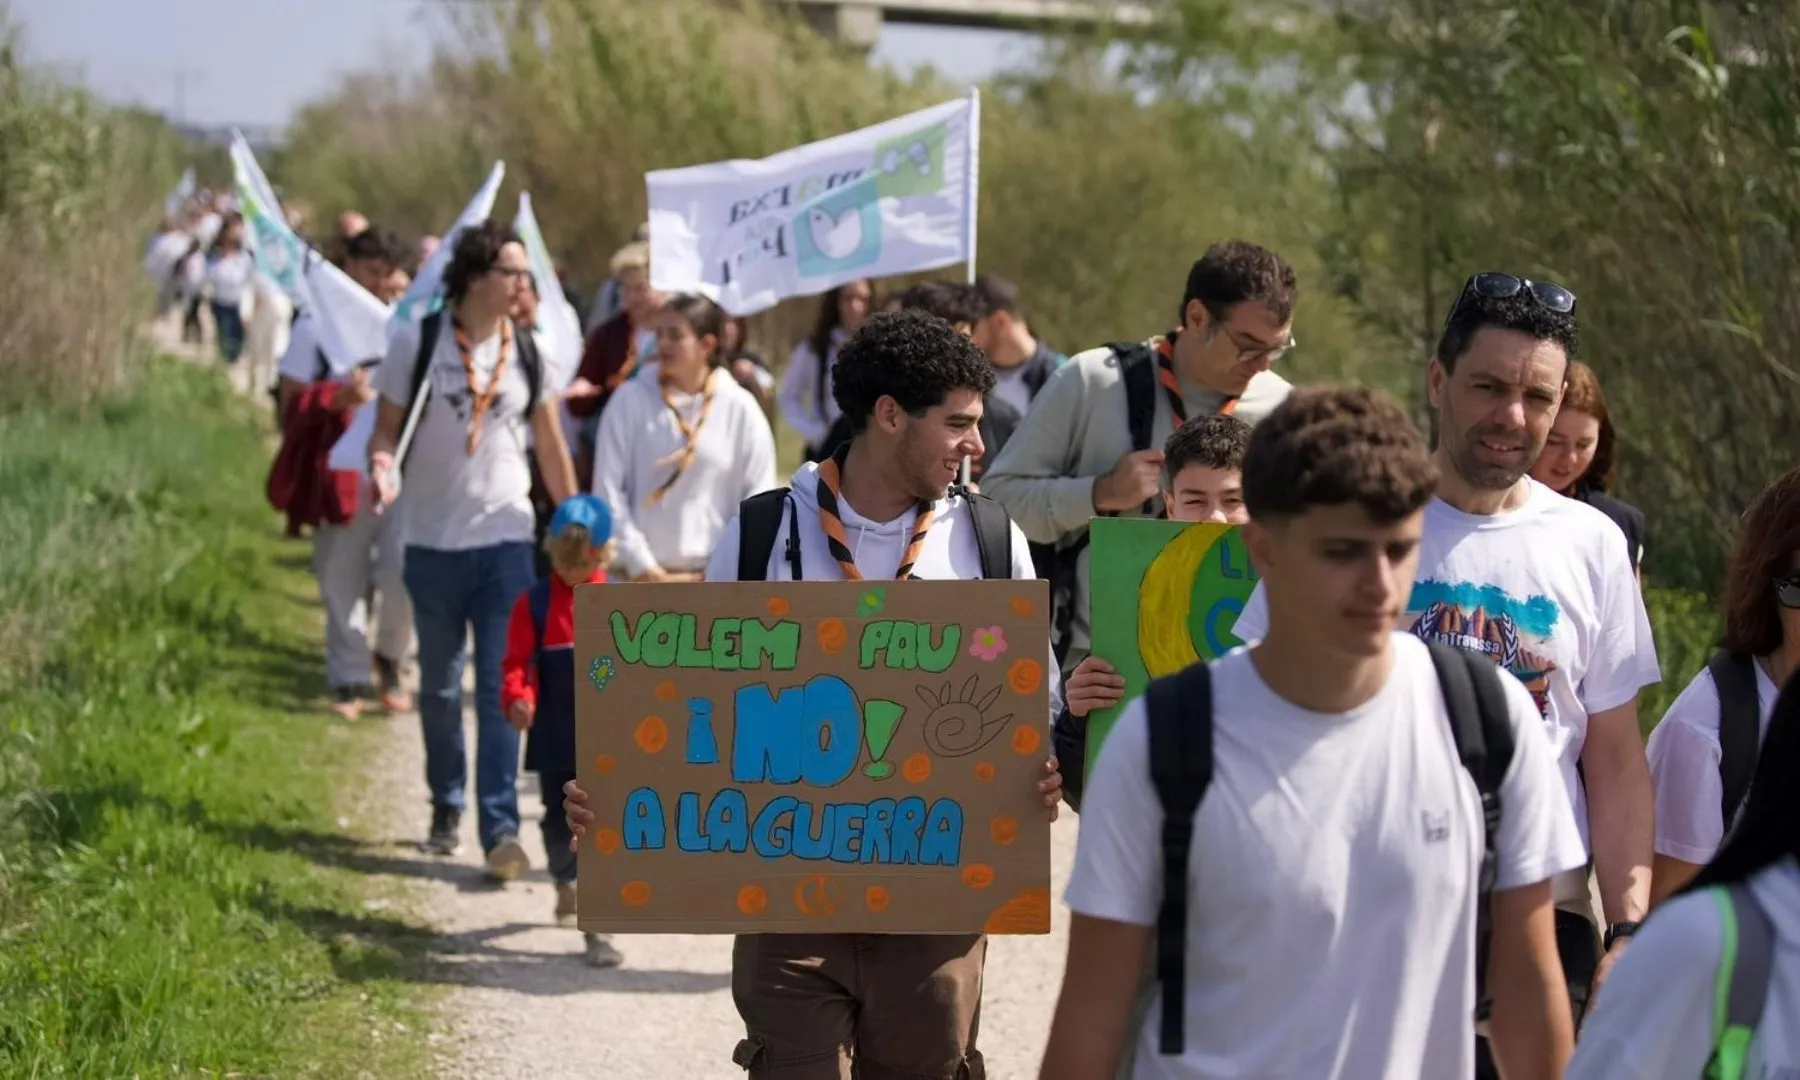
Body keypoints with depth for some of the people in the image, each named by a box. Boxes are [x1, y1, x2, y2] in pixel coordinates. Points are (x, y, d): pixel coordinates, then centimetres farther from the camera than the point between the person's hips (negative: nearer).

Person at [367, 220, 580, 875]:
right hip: (433, 540, 0)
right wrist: (383, 464, -23)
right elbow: (388, 427, -1)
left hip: (506, 539, 0)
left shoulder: (528, 350, 1)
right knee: (439, 686, 13)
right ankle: (446, 809, 30)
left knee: (501, 687, -8)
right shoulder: (418, 342, -6)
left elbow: (550, 444, 10)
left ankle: (500, 826, -9)